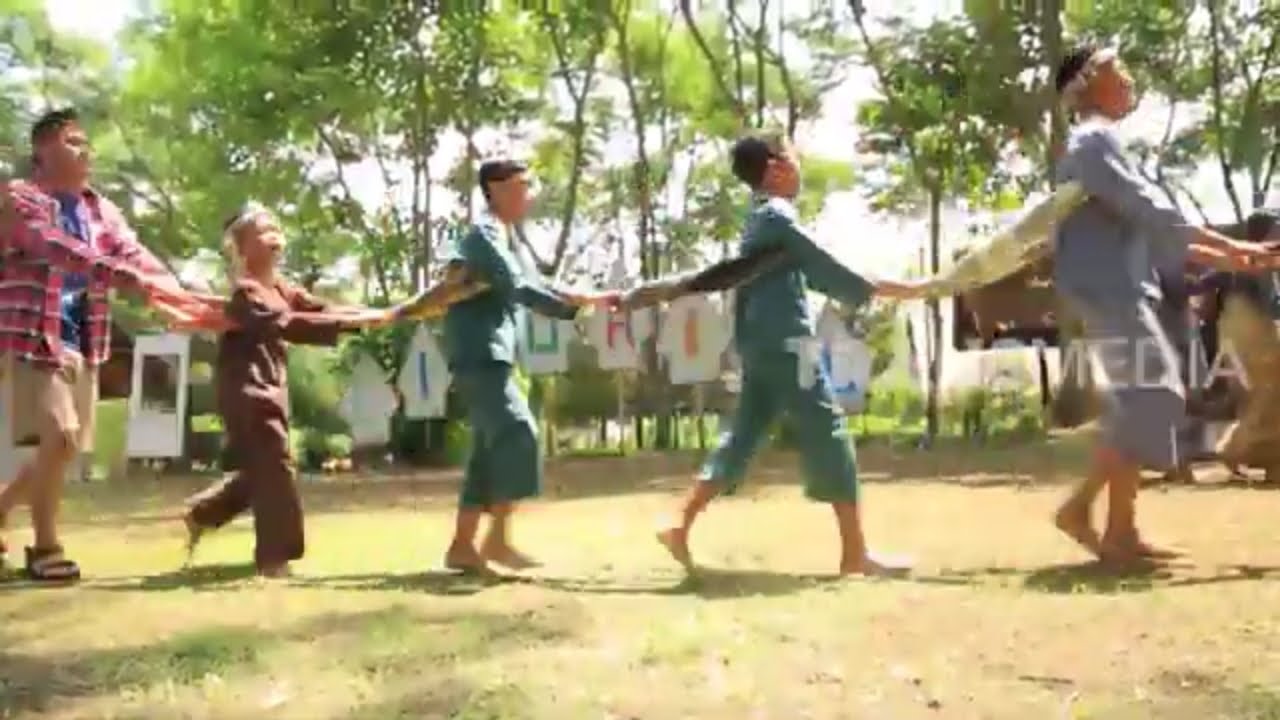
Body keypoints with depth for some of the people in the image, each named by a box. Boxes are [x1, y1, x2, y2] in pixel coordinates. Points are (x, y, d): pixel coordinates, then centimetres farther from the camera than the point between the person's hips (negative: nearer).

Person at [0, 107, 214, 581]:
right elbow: (64, 251, -24)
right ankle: (45, 547, 1)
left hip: (84, 341, 6)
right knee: (57, 439, -14)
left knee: (67, 446, 8)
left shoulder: (101, 209, 12)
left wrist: (180, 299, -21)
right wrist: (140, 283, -36)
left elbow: (136, 256, -1)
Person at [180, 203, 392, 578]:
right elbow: (287, 324, -31)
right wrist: (349, 323, -38)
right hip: (247, 390, -9)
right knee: (273, 466, -9)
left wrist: (367, 315, -15)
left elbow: (319, 308, 1)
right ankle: (274, 556, -2)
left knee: (261, 468, 15)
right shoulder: (245, 291, -16)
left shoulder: (280, 287, 13)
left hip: (270, 388, 9)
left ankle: (201, 514, 32)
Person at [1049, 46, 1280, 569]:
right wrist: (1227, 246, -14)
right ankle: (1118, 535, -8)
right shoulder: (1093, 140, -8)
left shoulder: (1098, 143, 24)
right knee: (1144, 399, -12)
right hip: (1107, 288, -10)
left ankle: (1082, 505, 11)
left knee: (1145, 400, 10)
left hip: (1117, 288, 10)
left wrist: (1218, 257, 18)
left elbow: (1139, 223, 24)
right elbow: (1147, 210, -17)